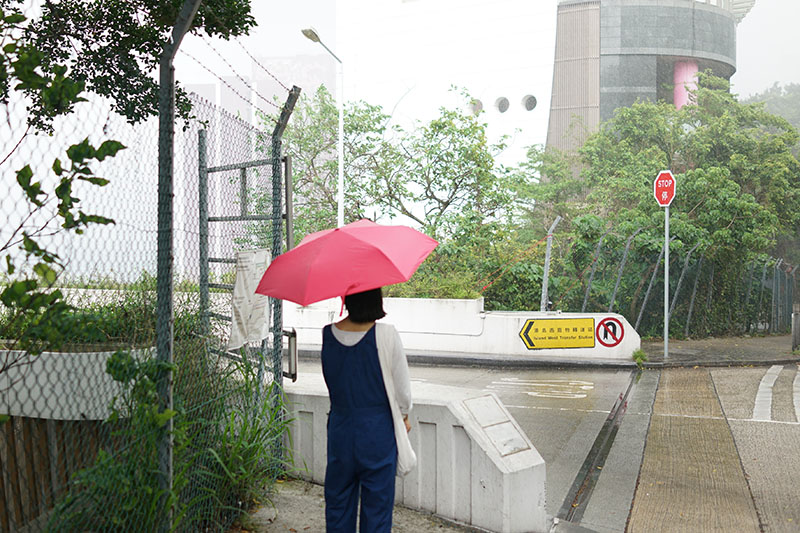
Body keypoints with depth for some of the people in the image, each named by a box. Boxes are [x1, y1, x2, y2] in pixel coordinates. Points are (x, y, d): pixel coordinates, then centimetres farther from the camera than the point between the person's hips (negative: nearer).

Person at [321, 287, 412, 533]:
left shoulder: (328, 334, -6)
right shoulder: (386, 335, -17)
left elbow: (332, 379, 6)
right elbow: (402, 390, -9)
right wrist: (404, 416, 8)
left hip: (339, 428, 4)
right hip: (378, 430, -3)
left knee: (338, 502, 18)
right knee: (377, 502, 11)